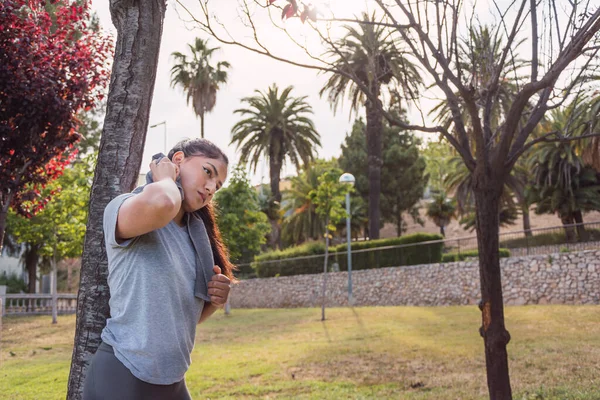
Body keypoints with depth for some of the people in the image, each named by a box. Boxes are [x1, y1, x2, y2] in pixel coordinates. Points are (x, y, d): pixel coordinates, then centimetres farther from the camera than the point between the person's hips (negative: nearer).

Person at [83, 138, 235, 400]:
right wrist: (165, 180, -14)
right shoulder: (125, 208, -11)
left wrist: (215, 300, -4)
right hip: (122, 377, -7)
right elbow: (161, 202, -36)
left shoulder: (196, 236, 9)